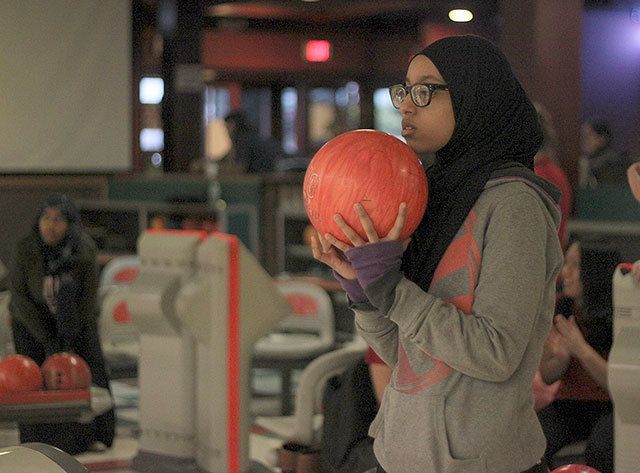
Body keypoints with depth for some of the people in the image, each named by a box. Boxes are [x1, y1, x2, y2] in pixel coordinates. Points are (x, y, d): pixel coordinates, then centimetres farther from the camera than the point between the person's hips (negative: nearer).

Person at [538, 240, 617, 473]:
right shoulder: (558, 311, -1)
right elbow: (547, 376, 5)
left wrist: (581, 349, -28)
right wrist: (562, 357, -18)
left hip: (611, 407, -3)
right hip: (569, 404, 3)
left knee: (599, 451, -35)